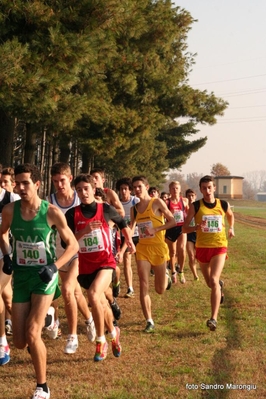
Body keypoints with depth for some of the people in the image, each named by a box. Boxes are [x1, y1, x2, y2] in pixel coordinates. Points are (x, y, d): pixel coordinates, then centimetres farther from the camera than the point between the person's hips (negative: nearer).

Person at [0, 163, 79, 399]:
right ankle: (45, 314, 39)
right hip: (21, 276, 4)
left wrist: (55, 266, -17)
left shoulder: (52, 212, -14)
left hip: (44, 276, -4)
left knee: (32, 333, -16)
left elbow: (73, 245, -4)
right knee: (19, 342, 3)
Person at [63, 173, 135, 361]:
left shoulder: (106, 209, -5)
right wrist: (84, 231, -20)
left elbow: (122, 223, 16)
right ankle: (113, 332, 44)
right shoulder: (72, 214, -4)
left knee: (94, 294, -27)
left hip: (106, 262, -3)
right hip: (85, 266, 3)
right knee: (102, 303, 16)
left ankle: (101, 341, -12)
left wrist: (129, 240, 21)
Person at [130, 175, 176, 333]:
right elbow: (131, 228, 10)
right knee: (144, 286, -8)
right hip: (142, 248, 3)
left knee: (160, 290, 6)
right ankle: (149, 321, 1)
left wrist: (156, 229, -18)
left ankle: (166, 275, 42)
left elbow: (172, 221, -6)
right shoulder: (134, 208, 6)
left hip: (158, 247, -3)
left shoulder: (157, 202, -7)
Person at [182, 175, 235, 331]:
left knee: (213, 281, -20)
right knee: (210, 283, 18)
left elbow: (231, 215, 24)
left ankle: (214, 318, -19)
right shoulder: (195, 206, -7)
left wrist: (231, 228, 13)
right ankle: (219, 286, 56)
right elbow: (185, 228, -7)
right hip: (202, 248, 2)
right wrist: (196, 227, -24)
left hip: (219, 247, -1)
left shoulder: (224, 205, -2)